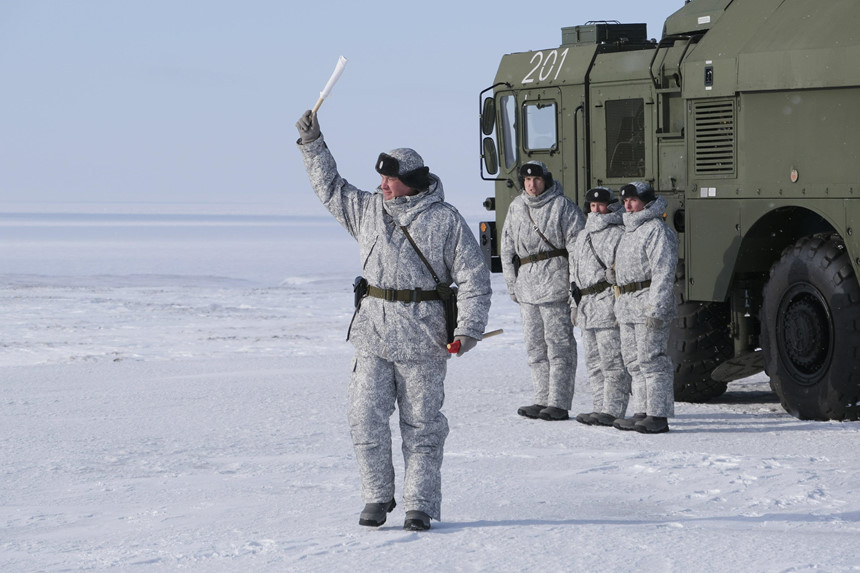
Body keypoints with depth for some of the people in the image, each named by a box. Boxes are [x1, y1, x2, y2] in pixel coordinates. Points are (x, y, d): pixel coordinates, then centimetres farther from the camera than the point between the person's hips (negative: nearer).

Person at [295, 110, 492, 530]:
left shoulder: (445, 220, -3)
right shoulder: (367, 208, 10)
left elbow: (473, 278, -3)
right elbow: (329, 188, 24)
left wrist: (467, 330, -11)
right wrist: (313, 144, 15)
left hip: (422, 338, -4)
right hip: (372, 333, 4)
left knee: (421, 425, 3)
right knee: (366, 418, 0)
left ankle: (420, 504, 8)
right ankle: (376, 496, 13)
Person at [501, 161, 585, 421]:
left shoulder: (563, 206, -3)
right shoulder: (516, 208, 14)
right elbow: (508, 248, 20)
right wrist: (512, 283, 15)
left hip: (555, 283, -6)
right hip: (527, 286, 7)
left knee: (558, 343, -6)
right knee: (535, 346, 8)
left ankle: (559, 403, -6)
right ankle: (542, 401, 13)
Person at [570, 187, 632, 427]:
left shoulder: (618, 234, -6)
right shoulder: (582, 236, 21)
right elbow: (574, 270, 27)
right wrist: (575, 303, 22)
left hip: (609, 306, -9)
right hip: (587, 306, 9)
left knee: (613, 362, -9)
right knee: (594, 362, 12)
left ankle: (612, 411, -9)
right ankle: (599, 408, 17)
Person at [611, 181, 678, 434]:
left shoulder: (657, 230, -11)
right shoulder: (630, 230, 20)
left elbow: (664, 272, -18)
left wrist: (656, 309, -23)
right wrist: (620, 308, 23)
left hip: (649, 303, -10)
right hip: (627, 306, 10)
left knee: (651, 360, -10)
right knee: (634, 361, 10)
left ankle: (659, 416, -9)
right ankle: (642, 413, 15)